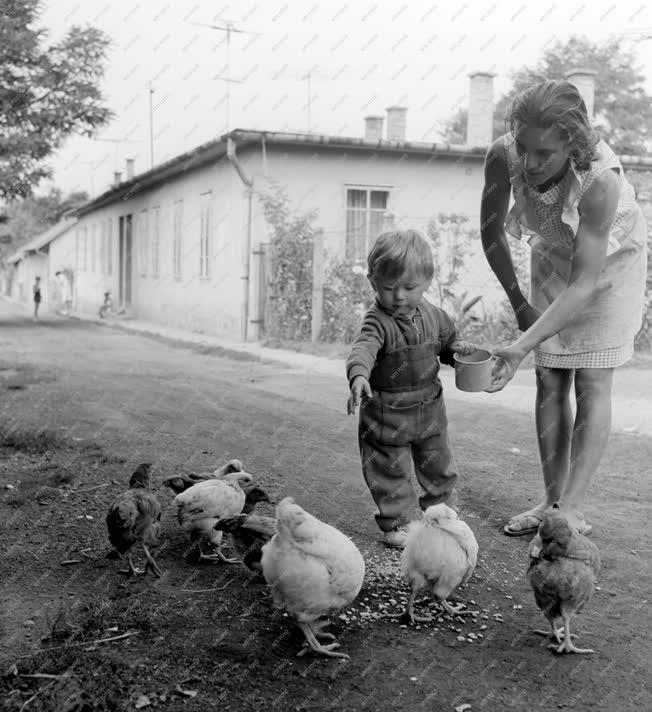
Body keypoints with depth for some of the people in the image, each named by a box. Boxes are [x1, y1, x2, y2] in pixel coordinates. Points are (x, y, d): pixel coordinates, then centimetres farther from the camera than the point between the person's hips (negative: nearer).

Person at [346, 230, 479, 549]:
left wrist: (456, 349, -4)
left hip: (429, 408, 5)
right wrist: (358, 376, -59)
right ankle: (394, 524, 25)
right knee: (390, 473, 7)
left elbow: (446, 340, 19)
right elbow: (364, 348, -40)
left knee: (439, 469, 18)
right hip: (387, 413, -5)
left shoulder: (434, 316, 0)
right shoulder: (378, 321, -21)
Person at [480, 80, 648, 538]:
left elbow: (584, 283, -39)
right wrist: (519, 302, -8)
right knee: (550, 381, 2)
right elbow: (492, 233, -11)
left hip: (609, 262, -4)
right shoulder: (502, 156, -29)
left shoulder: (600, 179, -40)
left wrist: (522, 347, -46)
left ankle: (572, 508, -3)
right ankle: (552, 500, 10)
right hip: (551, 256, 4)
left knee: (592, 383, -8)